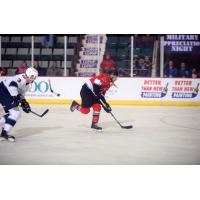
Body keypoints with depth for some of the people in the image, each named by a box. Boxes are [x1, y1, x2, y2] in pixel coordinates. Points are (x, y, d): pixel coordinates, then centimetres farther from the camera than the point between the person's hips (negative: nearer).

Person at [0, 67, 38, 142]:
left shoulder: (27, 85, 13)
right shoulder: (21, 78, -20)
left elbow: (20, 94, 20)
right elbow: (12, 84, -36)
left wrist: (24, 103, 8)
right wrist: (15, 97, -36)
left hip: (8, 94, 11)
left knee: (13, 113, 14)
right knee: (15, 113, -15)